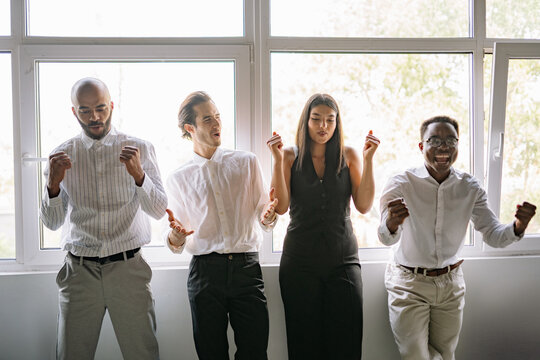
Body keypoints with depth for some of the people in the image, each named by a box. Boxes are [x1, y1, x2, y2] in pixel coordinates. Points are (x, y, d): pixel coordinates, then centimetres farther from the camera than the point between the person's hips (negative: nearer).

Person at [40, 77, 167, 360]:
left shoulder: (140, 149, 3)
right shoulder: (61, 156, 6)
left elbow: (159, 210, -4)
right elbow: (52, 223, 4)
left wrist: (138, 175, -22)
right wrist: (53, 185, -15)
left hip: (128, 267, -1)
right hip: (79, 271, 1)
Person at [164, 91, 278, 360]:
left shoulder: (245, 162, 10)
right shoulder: (178, 179, 10)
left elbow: (264, 219, 8)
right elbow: (176, 244, 11)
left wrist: (268, 216, -15)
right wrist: (176, 235, -12)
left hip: (247, 269, 0)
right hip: (205, 270, 0)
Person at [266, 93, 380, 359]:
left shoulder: (348, 156, 5)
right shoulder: (290, 156, 3)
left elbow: (364, 205, -3)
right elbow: (281, 206, -8)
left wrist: (368, 160, -9)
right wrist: (278, 159, -13)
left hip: (343, 259, 1)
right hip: (300, 261, -1)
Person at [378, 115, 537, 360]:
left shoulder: (470, 188, -2)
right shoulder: (401, 184, -14)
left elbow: (493, 236, -4)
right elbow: (387, 239, -25)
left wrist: (517, 228, -27)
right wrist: (391, 225, -50)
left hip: (451, 284, 4)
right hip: (409, 284, -3)